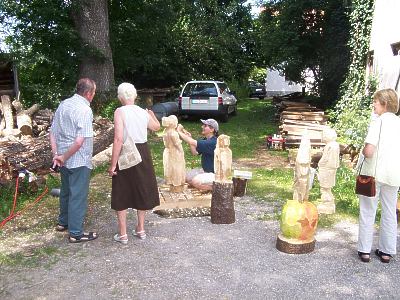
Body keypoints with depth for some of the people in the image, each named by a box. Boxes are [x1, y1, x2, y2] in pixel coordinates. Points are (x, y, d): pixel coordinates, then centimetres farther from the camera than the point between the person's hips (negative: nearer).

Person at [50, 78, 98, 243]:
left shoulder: (63, 104, 6)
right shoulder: (85, 110, -19)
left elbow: (52, 132, 7)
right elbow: (79, 141, -27)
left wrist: (56, 154, 2)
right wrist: (64, 157, -15)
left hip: (64, 160, 8)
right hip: (79, 161, -8)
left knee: (66, 191, 24)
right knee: (78, 196, 3)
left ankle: (63, 222, 40)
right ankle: (76, 233, 14)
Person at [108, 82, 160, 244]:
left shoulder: (120, 112, -12)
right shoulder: (144, 112, 4)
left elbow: (118, 139, -21)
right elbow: (156, 127, 25)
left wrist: (113, 164, -17)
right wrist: (152, 115, 47)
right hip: (142, 153, 5)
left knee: (121, 194, 9)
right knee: (142, 190, 19)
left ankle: (122, 234, 15)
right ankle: (140, 229, 30)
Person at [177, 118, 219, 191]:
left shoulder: (213, 142, -26)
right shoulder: (205, 140, 5)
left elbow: (193, 143, -31)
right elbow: (195, 152, 5)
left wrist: (179, 131, -21)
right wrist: (190, 138, -7)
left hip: (215, 174, -10)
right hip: (205, 170, 10)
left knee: (196, 181, -25)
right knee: (187, 176, 3)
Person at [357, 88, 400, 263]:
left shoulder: (379, 122, -13)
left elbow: (368, 151, -21)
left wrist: (363, 151, -1)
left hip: (374, 173, -5)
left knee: (368, 212, 7)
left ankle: (364, 250, 14)